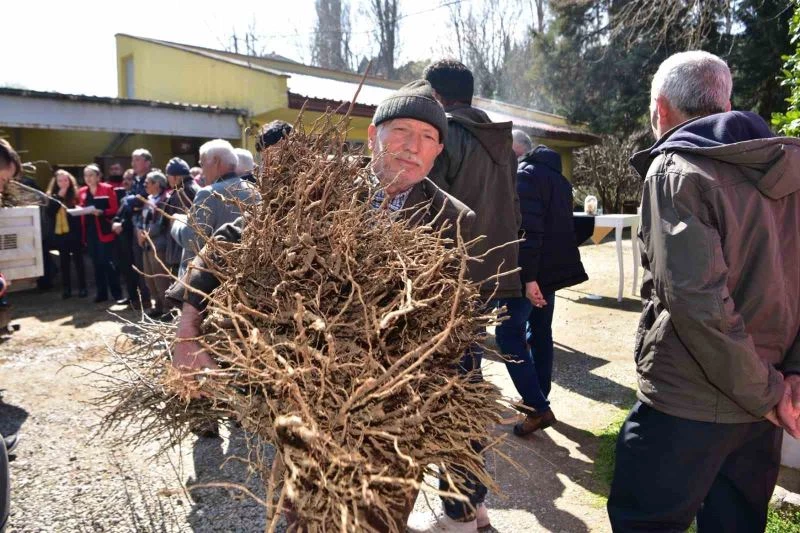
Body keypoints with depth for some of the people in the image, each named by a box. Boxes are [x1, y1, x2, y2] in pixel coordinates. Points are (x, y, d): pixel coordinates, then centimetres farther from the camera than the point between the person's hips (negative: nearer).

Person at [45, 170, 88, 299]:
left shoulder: (76, 194, -2)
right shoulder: (52, 195, 6)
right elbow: (49, 212, -7)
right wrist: (58, 197, -12)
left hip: (74, 233, -3)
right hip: (60, 234, 3)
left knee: (78, 260, 5)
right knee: (64, 262, 10)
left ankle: (82, 288, 12)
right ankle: (66, 288, 17)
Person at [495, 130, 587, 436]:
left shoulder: (524, 175, -13)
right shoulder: (556, 175, 17)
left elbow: (528, 230, -23)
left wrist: (528, 277, -24)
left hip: (531, 270, -9)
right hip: (553, 267, 10)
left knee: (508, 333, -4)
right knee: (540, 333, 14)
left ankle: (537, 407, -7)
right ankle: (538, 400, 23)